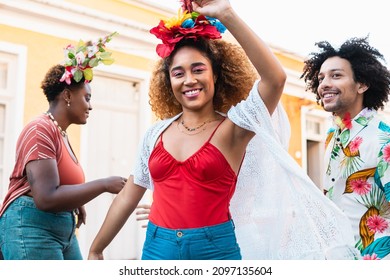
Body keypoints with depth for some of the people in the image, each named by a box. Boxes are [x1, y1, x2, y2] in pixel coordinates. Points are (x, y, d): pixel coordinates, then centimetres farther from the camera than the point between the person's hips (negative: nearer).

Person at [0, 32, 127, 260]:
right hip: (32, 229, -9)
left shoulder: (61, 134, 12)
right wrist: (104, 185, -21)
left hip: (64, 229, 9)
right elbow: (46, 198, -25)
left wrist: (75, 201, 2)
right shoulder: (40, 130, -15)